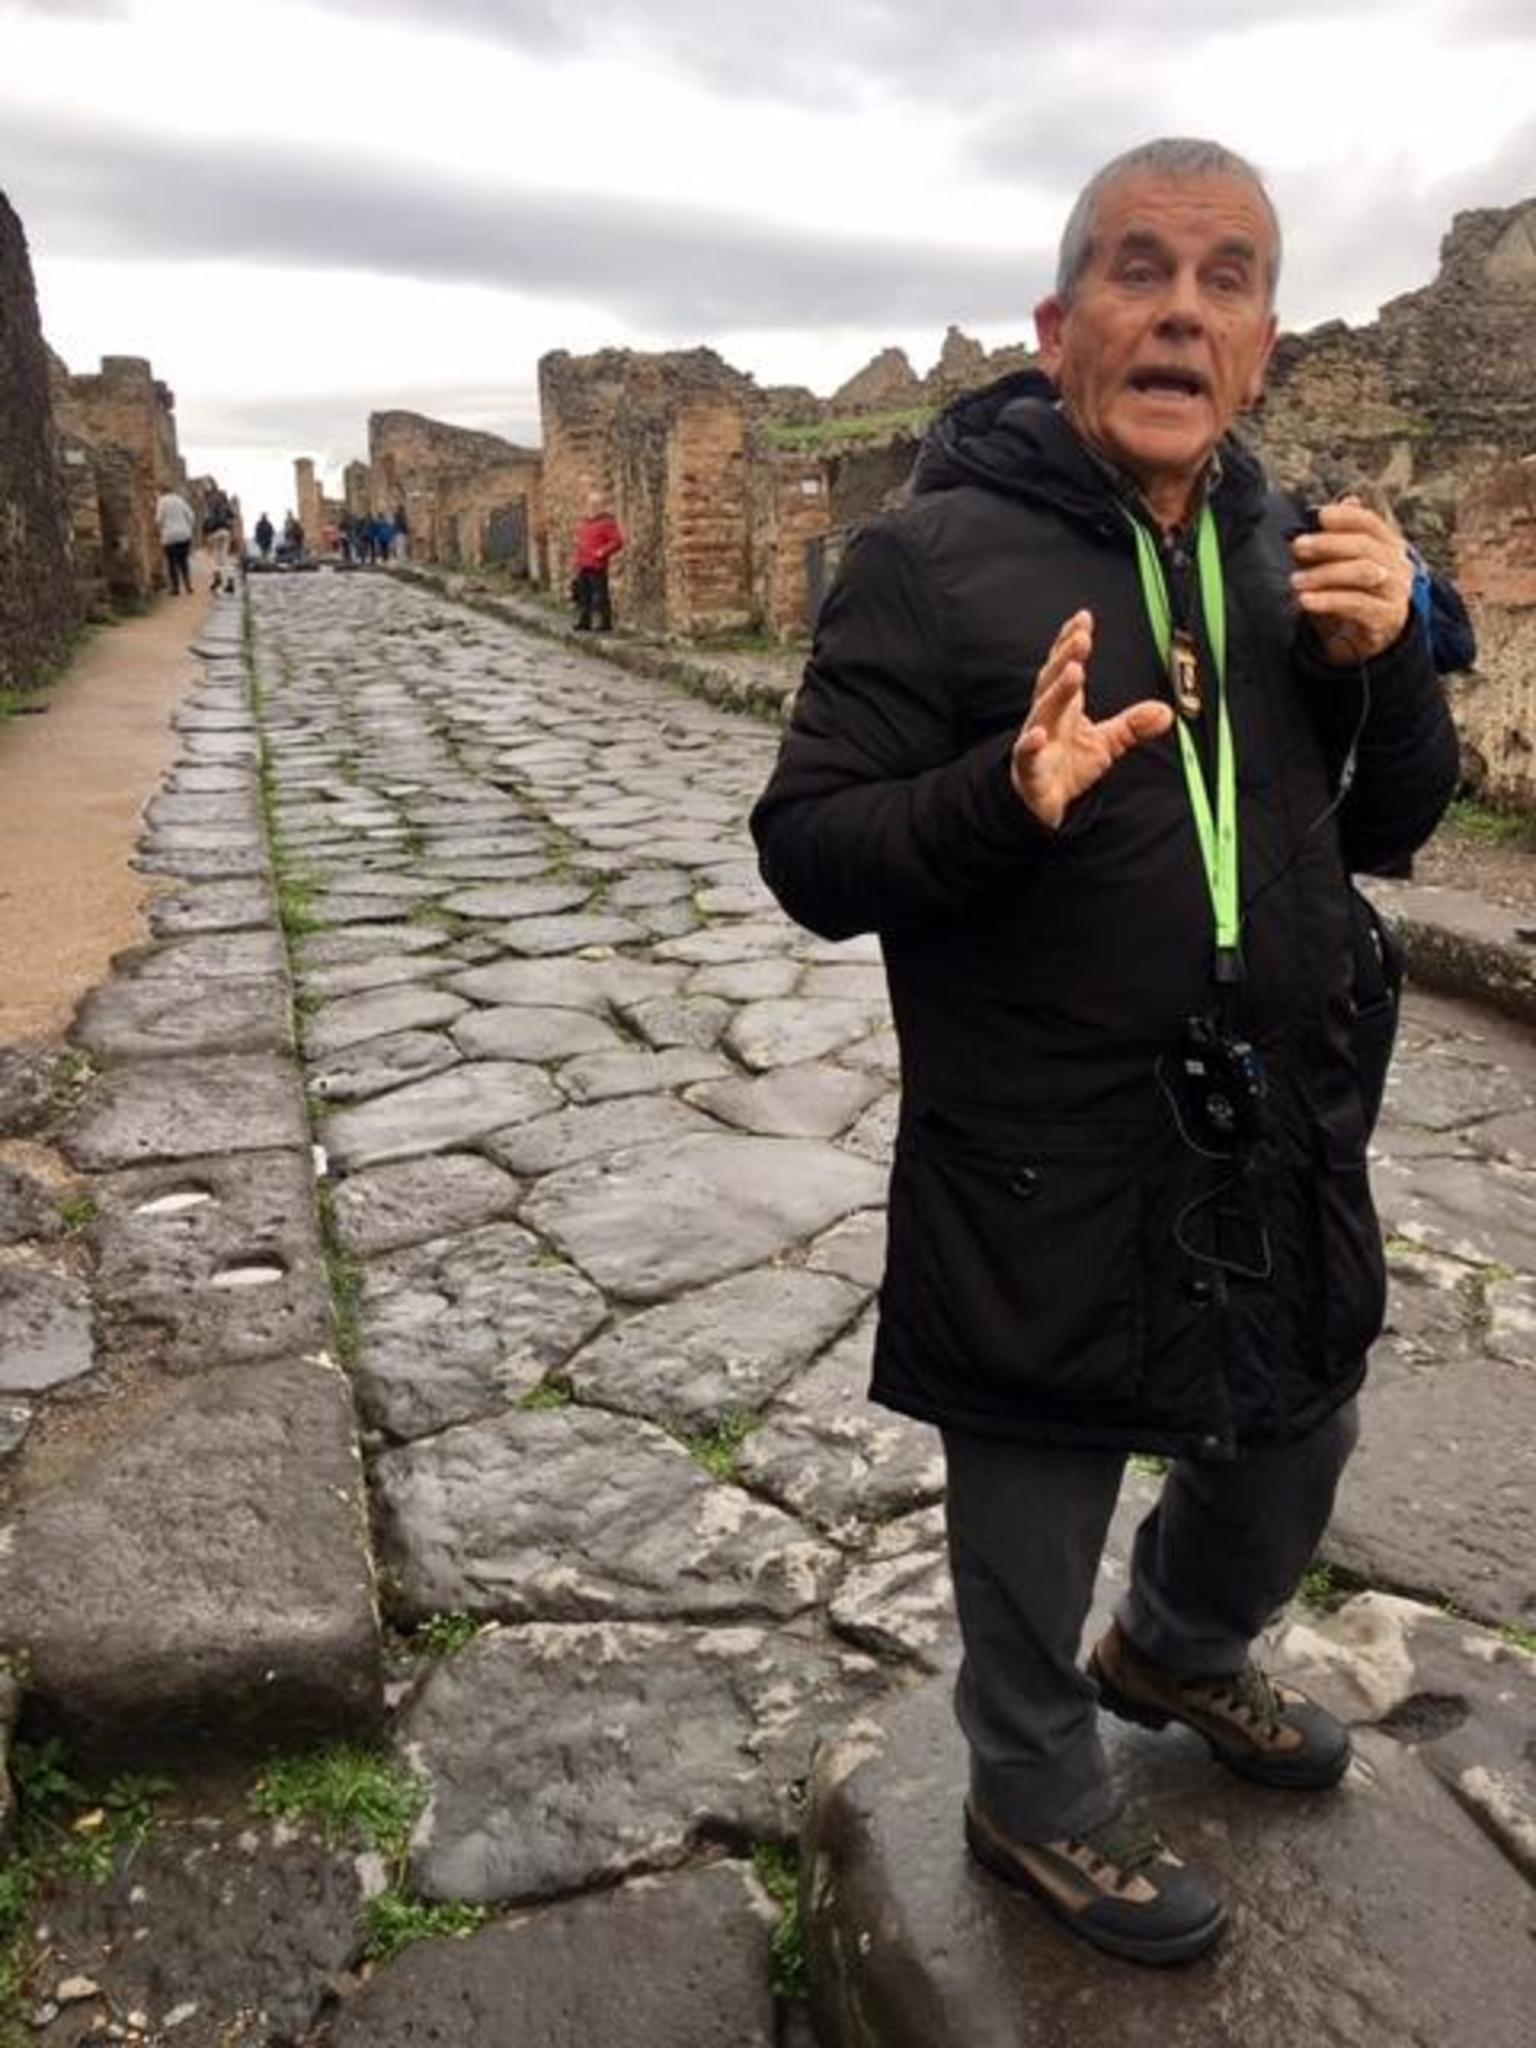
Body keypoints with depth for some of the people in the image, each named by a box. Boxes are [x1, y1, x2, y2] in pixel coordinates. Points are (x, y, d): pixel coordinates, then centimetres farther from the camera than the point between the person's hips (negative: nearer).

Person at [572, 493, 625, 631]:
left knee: (601, 596, -6)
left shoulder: (607, 522, -6)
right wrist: (578, 562, 19)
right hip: (583, 567, 8)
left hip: (598, 567, -8)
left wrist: (603, 552, -22)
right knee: (583, 595, 9)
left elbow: (617, 542, -12)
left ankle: (606, 624, 0)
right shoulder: (585, 522, 18)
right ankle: (584, 623, 17)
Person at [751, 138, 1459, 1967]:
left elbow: (1389, 830, 9)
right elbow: (808, 856, -14)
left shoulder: (1286, 554, 6)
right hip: (1043, 1179, -6)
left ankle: (1176, 1650, 59)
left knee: (1288, 1456, 27)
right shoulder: (932, 558, -13)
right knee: (1036, 1518, 15)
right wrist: (1005, 796, -32)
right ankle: (1034, 1797, 45)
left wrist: (1387, 660, -10)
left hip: (1278, 1143, 7)